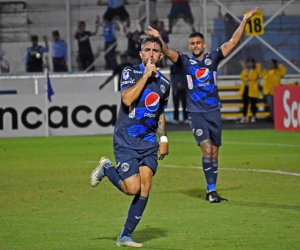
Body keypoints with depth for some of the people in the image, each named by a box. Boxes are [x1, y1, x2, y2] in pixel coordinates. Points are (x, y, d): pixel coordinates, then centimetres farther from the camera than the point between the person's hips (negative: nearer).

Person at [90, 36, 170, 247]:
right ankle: (106, 168, 17)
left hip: (149, 143, 5)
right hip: (126, 142, -5)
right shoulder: (130, 73, -4)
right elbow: (127, 99, -22)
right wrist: (146, 74, -18)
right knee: (133, 188, -14)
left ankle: (126, 236, -1)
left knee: (145, 186, -10)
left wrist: (164, 138, 16)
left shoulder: (164, 83, 11)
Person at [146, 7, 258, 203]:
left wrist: (245, 21, 0)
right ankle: (211, 190, -18)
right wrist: (159, 39, -30)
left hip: (214, 111, 3)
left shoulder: (213, 58, 8)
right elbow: (168, 52, -12)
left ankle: (212, 191, 14)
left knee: (214, 152, 5)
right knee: (206, 148, -17)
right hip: (196, 113, -3)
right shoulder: (185, 61, 3)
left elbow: (233, 42, 6)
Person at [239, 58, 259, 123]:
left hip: (252, 90, -3)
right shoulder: (245, 70, 14)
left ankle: (253, 117, 12)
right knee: (245, 104, 2)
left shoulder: (256, 71, 1)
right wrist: (249, 78, -16)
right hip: (245, 88, 3)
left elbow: (253, 78, -15)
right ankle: (244, 117, 3)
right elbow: (242, 78, -2)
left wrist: (246, 78, -12)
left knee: (253, 104, 1)